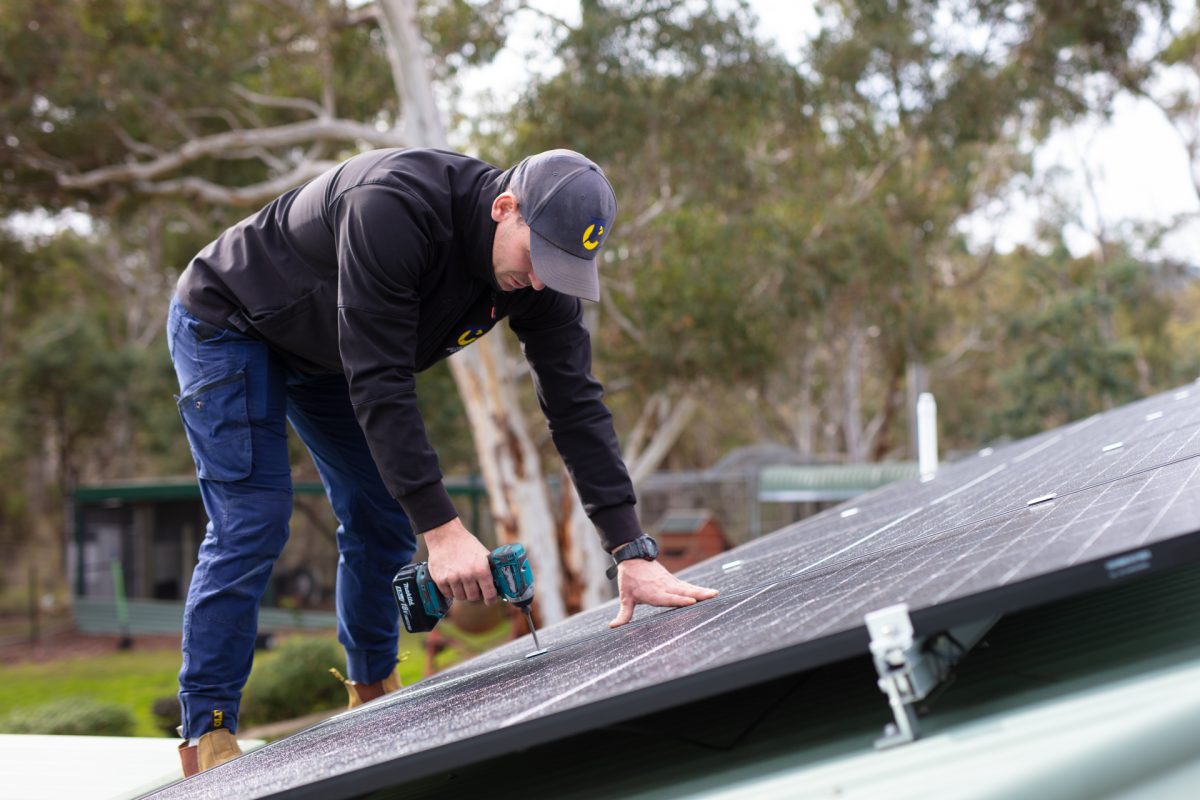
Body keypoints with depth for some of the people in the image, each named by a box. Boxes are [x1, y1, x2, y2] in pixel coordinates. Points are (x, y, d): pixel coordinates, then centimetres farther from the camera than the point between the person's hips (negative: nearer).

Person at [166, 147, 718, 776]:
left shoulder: (541, 277, -19)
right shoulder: (392, 207, -41)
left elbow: (576, 405, -17)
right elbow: (378, 382, -41)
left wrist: (632, 553, -24)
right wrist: (443, 530, -43)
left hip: (322, 354, 7)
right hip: (227, 323, -7)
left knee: (382, 515, 5)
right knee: (252, 525, -15)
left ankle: (373, 691, 24)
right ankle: (206, 737, -7)